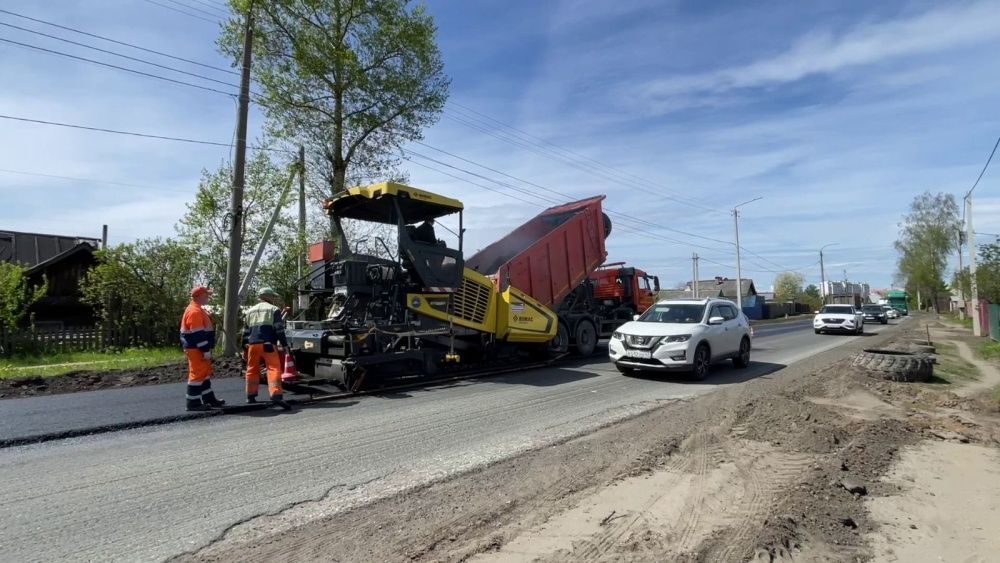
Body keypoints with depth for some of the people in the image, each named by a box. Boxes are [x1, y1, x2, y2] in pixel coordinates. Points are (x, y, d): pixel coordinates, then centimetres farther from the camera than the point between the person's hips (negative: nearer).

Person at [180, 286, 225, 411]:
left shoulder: (198, 310, 16)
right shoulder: (194, 311, -18)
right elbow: (198, 333, -23)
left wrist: (207, 349, 24)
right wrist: (206, 350, -23)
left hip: (200, 348, 11)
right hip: (196, 349, -11)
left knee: (205, 372, 16)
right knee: (197, 374, -6)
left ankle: (209, 398, 25)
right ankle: (193, 403, 0)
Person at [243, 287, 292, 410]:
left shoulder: (250, 311, 21)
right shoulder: (274, 309, 3)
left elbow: (246, 331, 22)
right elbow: (279, 329, -5)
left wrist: (245, 346, 26)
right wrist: (283, 344, -4)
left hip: (253, 344, 6)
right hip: (268, 344, -6)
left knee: (252, 369, 17)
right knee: (274, 368, -11)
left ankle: (251, 396, 23)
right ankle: (276, 396, -24)